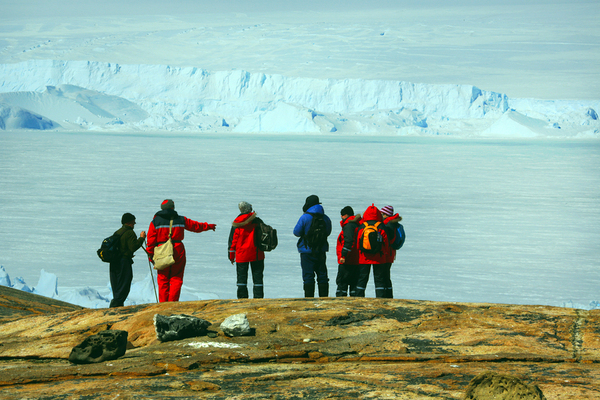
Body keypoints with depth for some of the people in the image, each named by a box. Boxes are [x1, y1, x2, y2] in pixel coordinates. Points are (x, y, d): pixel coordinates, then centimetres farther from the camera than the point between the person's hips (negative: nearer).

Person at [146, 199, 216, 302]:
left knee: (163, 280, 6)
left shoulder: (155, 221, 2)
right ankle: (173, 302, -5)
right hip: (178, 250, 0)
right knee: (176, 278, 6)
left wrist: (150, 254, 5)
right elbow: (195, 226, 19)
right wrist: (208, 226, 36)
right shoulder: (180, 220, 6)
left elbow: (151, 239, -1)